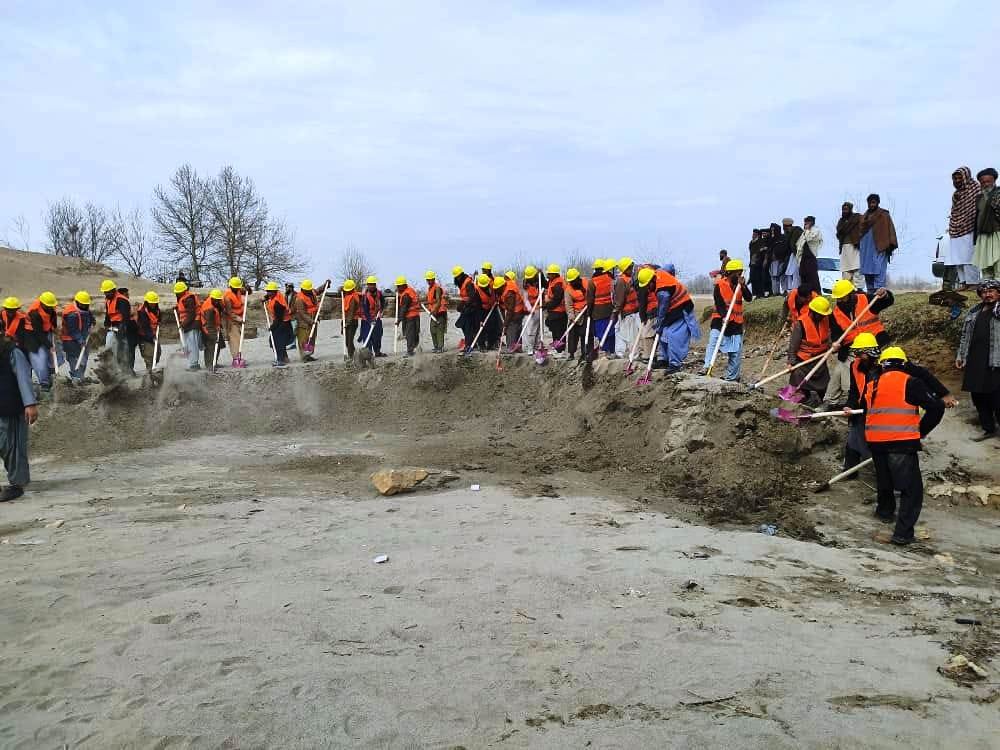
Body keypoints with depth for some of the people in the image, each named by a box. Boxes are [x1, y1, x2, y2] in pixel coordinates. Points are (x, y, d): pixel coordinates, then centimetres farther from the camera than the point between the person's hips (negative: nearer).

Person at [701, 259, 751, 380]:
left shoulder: (740, 285, 8)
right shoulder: (719, 285, -6)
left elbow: (749, 298, -4)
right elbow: (718, 302, -14)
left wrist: (743, 285, -18)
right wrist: (724, 316, -28)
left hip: (736, 322, 4)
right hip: (721, 320, -4)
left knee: (736, 352, 5)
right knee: (713, 342, -23)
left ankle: (731, 376, 14)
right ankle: (707, 367, -27)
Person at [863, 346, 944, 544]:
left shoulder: (871, 385, 11)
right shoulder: (910, 383, -5)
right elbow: (936, 407, -7)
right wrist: (921, 431, 7)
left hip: (875, 442, 5)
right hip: (902, 443, -5)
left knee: (884, 479, 28)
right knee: (912, 489, 0)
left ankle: (885, 511, 46)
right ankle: (903, 532, -7)